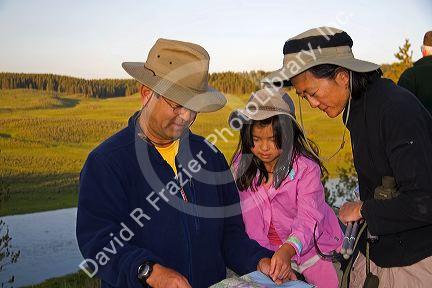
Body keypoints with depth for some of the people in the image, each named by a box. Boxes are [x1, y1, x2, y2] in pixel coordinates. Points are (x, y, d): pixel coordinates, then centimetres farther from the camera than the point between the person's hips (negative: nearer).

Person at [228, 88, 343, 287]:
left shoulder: (306, 167, -19)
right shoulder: (242, 166, -8)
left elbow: (309, 220, -27)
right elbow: (245, 218, -5)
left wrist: (287, 250, -44)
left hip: (310, 247, -2)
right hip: (266, 252, 2)